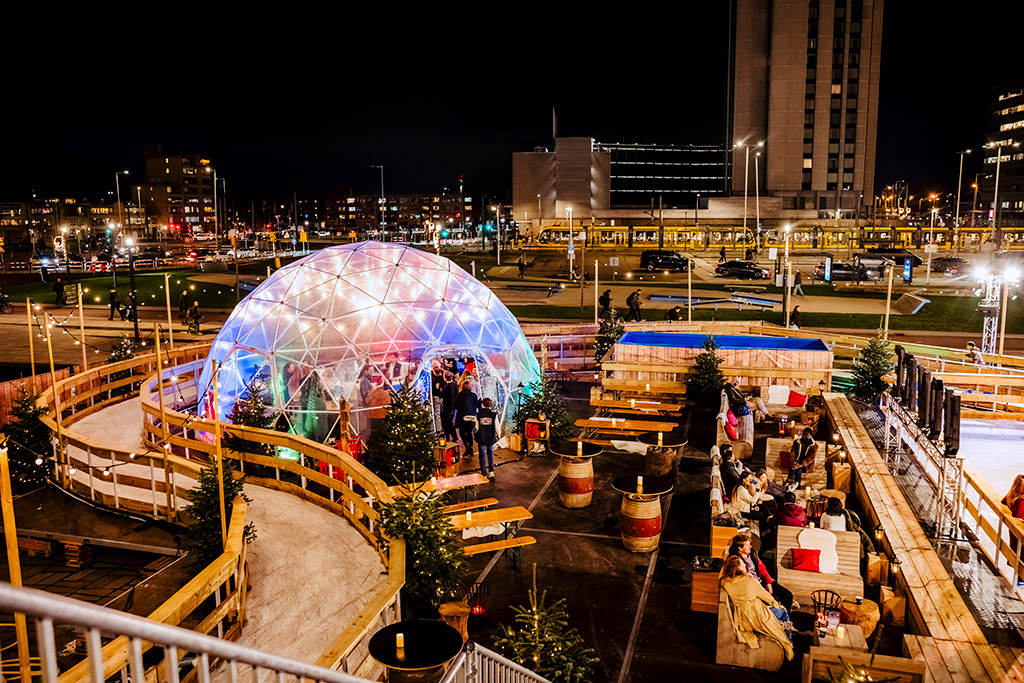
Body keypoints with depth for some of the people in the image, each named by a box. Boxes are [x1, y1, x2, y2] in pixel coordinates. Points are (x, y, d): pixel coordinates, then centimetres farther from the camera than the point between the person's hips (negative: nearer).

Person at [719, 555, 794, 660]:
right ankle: (788, 648, 30)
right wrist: (776, 604, 12)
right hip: (756, 616, -6)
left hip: (741, 619, 6)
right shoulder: (750, 581, -22)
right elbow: (765, 596, -4)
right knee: (784, 613, 19)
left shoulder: (725, 582, -10)